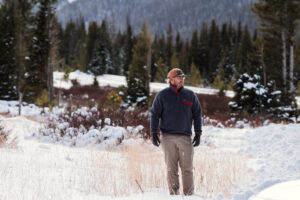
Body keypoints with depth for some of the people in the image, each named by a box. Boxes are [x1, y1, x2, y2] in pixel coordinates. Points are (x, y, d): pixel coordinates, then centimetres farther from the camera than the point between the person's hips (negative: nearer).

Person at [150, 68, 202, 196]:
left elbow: (197, 115, 10)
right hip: (168, 137, -1)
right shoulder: (162, 95, 4)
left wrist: (198, 134, 2)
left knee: (187, 168, -4)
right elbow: (155, 114, 4)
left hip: (185, 137, 1)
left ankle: (189, 195, 1)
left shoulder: (190, 95, 8)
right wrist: (154, 133, -3)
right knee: (171, 169, 0)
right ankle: (174, 195, 6)